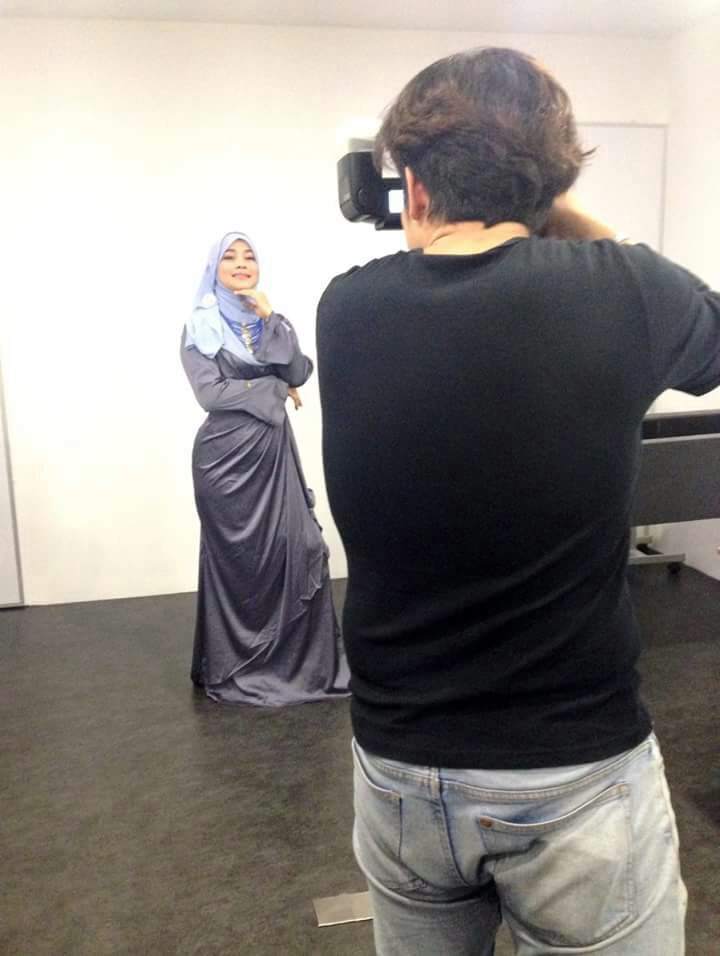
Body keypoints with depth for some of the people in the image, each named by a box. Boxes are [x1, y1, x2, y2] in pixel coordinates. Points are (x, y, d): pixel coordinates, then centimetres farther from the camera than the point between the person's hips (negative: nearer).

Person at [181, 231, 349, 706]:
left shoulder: (271, 320, 12)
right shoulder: (200, 327, -2)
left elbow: (299, 373, -2)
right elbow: (210, 392, -13)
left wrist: (270, 320, -9)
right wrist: (275, 390, -5)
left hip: (273, 450, 4)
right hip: (227, 452, -4)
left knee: (293, 550, 2)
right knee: (236, 557, 2)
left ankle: (296, 658, 16)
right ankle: (233, 666, 16)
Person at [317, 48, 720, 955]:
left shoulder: (346, 311, -8)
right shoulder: (613, 291, -14)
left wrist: (422, 233, 17)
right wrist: (566, 214, 8)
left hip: (397, 768, 3)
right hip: (579, 774, -2)